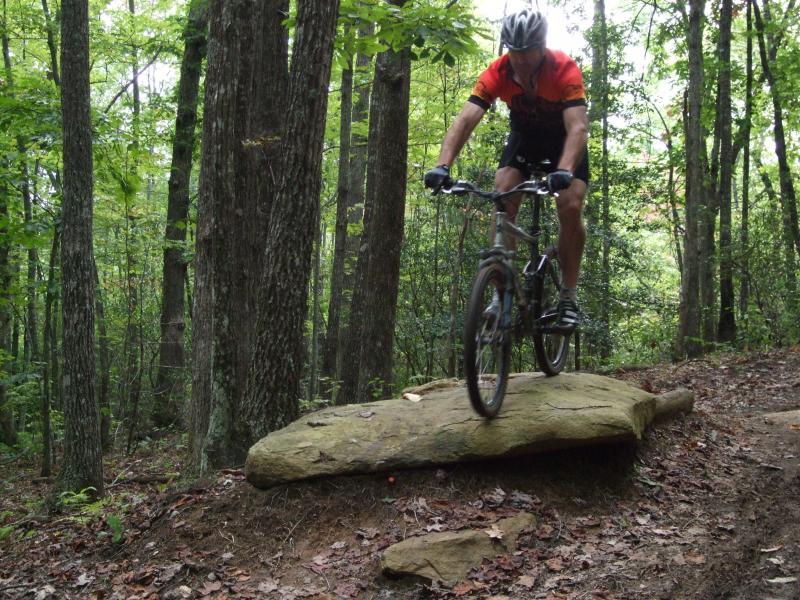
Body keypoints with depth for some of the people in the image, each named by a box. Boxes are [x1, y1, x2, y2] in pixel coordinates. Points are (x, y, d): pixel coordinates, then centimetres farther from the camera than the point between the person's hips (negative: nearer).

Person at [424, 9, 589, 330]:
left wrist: (564, 170, -59)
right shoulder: (497, 73, -25)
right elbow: (465, 120, -33)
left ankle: (569, 295, -6)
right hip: (524, 136, 2)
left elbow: (578, 127, -41)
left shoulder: (565, 69, -32)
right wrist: (442, 166, -48)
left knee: (571, 207, -21)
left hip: (564, 138, -2)